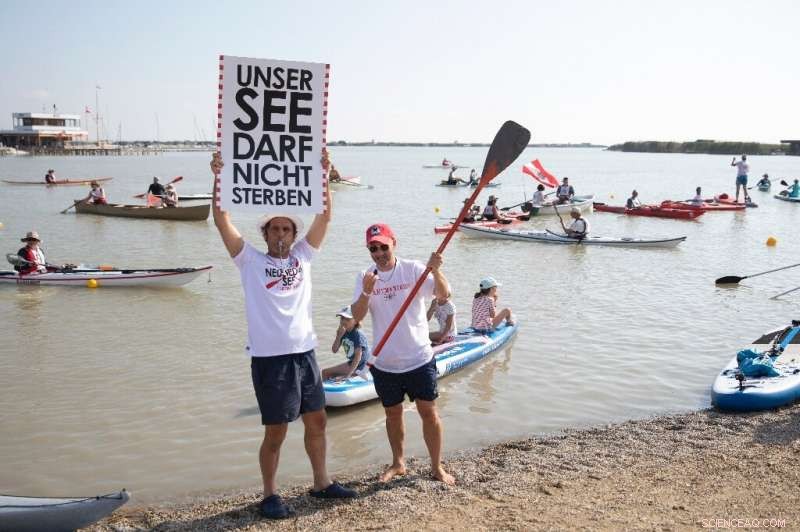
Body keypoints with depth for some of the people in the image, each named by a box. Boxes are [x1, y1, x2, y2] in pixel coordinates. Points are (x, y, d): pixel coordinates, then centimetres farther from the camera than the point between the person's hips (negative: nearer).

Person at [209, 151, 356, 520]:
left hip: (304, 353, 5)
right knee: (275, 432, 3)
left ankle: (322, 482, 33)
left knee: (316, 421, 15)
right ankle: (270, 495, 20)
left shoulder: (302, 257, 8)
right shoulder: (250, 261, -1)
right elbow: (222, 220, -11)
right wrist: (219, 178, -19)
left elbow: (324, 215, 1)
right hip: (269, 358, -4)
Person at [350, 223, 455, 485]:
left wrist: (436, 271, -39)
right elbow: (357, 316, -12)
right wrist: (366, 292, -30)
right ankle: (398, 463, 34)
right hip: (384, 362, 2)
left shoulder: (413, 269, -9)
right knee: (393, 414, 16)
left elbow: (443, 295, -20)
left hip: (419, 358, -2)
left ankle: (437, 467, 18)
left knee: (428, 412, 4)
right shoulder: (365, 277, -2)